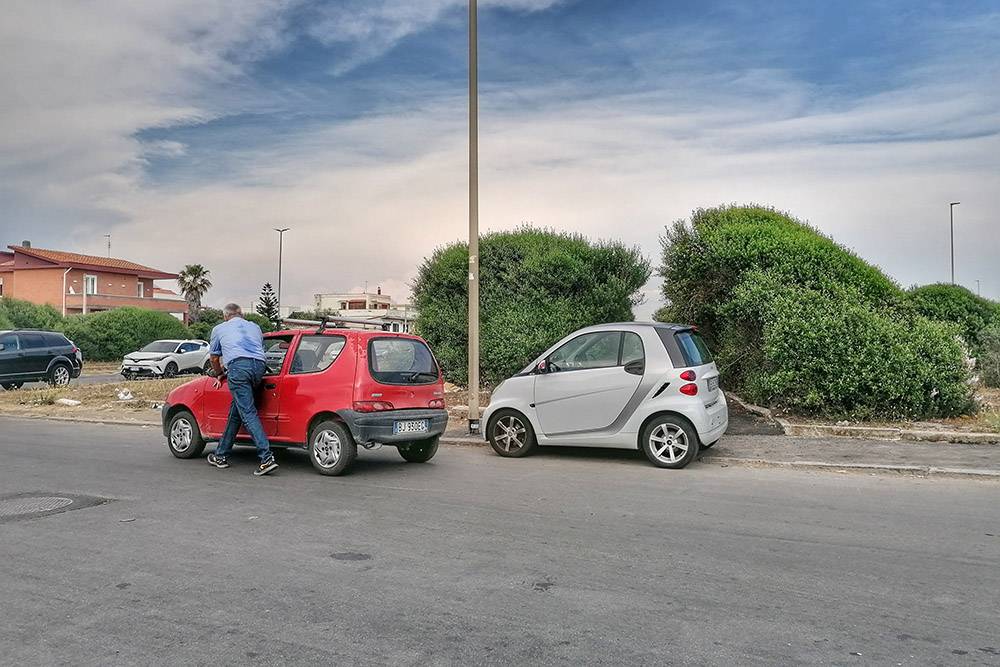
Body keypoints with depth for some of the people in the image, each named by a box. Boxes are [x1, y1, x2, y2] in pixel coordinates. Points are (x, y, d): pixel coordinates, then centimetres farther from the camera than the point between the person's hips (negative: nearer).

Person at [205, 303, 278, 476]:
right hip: (259, 366, 5)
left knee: (248, 413, -10)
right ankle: (221, 455, 26)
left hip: (238, 366, -5)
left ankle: (267, 458, -22)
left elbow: (214, 359, 34)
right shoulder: (255, 327, 33)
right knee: (235, 411, 17)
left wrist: (220, 375, 55)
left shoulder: (219, 329, 25)